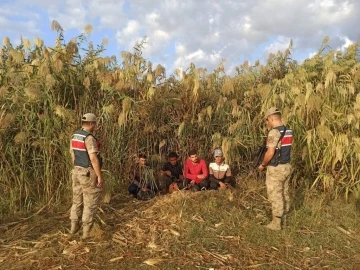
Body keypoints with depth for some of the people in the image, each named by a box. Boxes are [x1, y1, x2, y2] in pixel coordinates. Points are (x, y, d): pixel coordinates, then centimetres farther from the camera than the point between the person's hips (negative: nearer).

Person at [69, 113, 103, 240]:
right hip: (89, 174, -8)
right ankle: (87, 232, 12)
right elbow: (94, 159, -25)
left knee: (77, 200, 20)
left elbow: (73, 154, 15)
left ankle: (74, 227, 32)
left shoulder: (75, 136, 7)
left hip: (77, 172, 8)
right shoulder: (89, 138, -22)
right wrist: (100, 176, -19)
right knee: (90, 203, 4)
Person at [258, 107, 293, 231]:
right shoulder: (288, 131, 7)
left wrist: (262, 165, -7)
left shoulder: (274, 132, -20)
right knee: (284, 194, 18)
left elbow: (270, 153, -23)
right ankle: (283, 219, 31)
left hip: (275, 169, -9)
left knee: (275, 196, 2)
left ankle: (276, 223, 12)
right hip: (286, 166, 9)